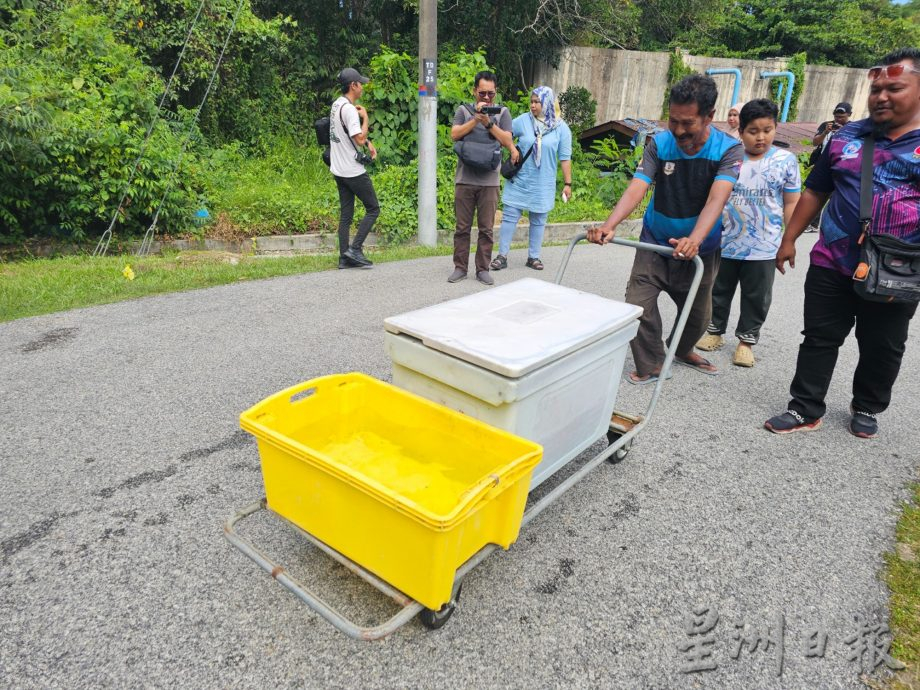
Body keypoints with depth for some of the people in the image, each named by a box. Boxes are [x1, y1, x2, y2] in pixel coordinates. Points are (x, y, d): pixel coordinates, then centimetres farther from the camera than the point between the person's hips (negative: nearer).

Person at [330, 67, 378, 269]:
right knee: (373, 209, 1)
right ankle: (355, 248, -4)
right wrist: (365, 117, -9)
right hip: (354, 170, -9)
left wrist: (367, 142, 12)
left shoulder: (336, 105, 14)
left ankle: (344, 257, 10)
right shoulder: (349, 109, -17)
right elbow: (360, 139, -23)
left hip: (339, 170, 9)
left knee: (345, 213, 10)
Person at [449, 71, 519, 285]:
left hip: (489, 181, 0)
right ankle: (460, 267, 11)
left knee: (486, 229, 2)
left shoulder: (502, 113, 11)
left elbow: (508, 141, 1)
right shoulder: (464, 110, 12)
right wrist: (476, 118, -9)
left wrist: (489, 123, -10)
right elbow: (454, 135, -2)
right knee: (462, 227, 2)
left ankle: (483, 269, 10)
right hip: (465, 179, 0)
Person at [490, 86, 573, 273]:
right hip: (519, 181, 0)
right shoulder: (523, 120, -3)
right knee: (509, 217, 0)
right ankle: (502, 255, 8)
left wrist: (567, 183, 0)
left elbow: (565, 158, 0)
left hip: (543, 185, 0)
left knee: (538, 221, 10)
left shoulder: (561, 128, -2)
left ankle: (534, 257, 22)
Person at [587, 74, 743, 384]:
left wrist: (694, 240, -49)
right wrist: (609, 226, -43)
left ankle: (683, 350, 45)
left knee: (698, 312, 13)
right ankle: (650, 365, 11)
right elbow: (636, 189, -25)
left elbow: (716, 200, -32)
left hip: (699, 249, 0)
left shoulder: (728, 149, -17)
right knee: (639, 305, -10)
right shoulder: (659, 144, -13)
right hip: (655, 242, 0)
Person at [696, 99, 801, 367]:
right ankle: (715, 330, 33)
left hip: (763, 247, -1)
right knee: (719, 290, 15)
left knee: (756, 297, 9)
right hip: (725, 242, 1)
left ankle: (746, 340, 24)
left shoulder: (786, 160, -3)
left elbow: (791, 203, 2)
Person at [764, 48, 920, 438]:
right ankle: (806, 409, 19)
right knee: (820, 338, 7)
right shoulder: (846, 137, 5)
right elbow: (815, 191, 12)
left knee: (882, 348, 14)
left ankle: (866, 408, 34)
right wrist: (789, 239, 8)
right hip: (832, 265, 2)